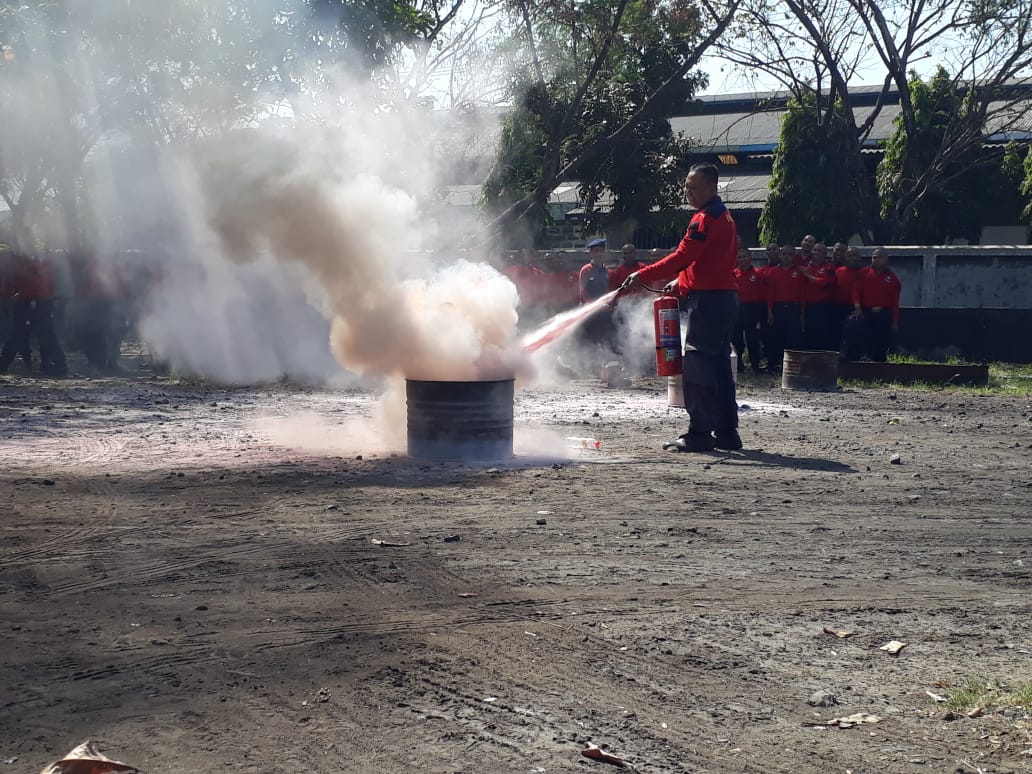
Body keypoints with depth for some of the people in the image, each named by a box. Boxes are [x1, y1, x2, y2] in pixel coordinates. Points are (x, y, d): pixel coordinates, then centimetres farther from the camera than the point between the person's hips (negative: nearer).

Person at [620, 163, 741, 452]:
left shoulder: (705, 219, -14)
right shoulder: (723, 216, 19)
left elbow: (682, 257, -20)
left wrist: (642, 276, -17)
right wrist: (681, 283, 15)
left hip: (707, 299, -10)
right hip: (725, 297, 10)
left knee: (696, 368, -9)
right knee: (719, 366, 13)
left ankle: (699, 433, -9)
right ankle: (726, 432, 16)